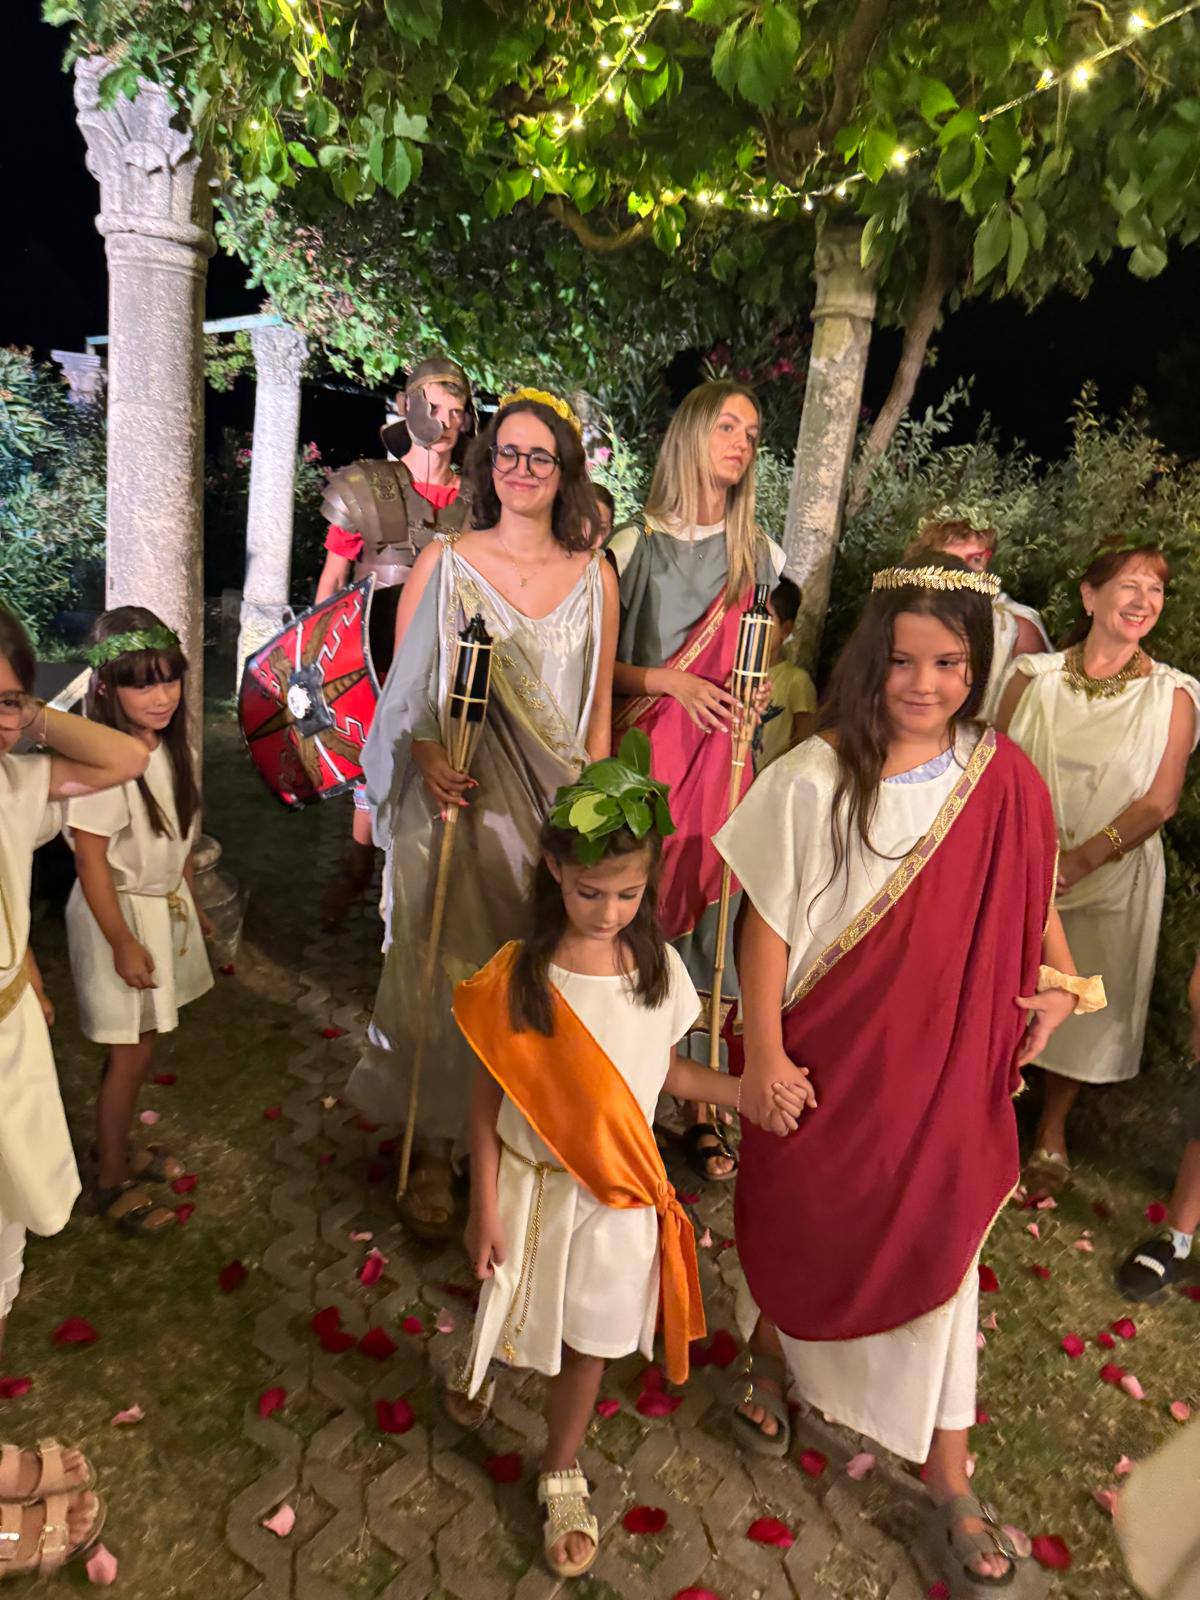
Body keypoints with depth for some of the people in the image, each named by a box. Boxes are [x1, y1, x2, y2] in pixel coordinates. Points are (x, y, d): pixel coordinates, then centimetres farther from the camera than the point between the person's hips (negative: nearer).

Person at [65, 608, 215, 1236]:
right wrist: (123, 942, -17)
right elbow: (91, 860, -21)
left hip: (166, 906, 7)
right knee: (132, 1054, 6)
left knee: (138, 1046, 18)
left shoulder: (172, 748, -1)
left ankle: (116, 1147, 40)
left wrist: (191, 905, 17)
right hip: (121, 915, -7)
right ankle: (113, 1183, 26)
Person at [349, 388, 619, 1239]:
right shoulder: (444, 562, 2)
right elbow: (403, 687, 2)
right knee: (446, 971, 2)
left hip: (551, 809, 2)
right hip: (453, 799, -1)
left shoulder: (594, 576, 7)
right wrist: (428, 758, -16)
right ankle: (434, 1150, 21)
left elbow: (598, 710, 10)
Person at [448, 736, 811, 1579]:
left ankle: (563, 1476, 47)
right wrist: (484, 1209, -6)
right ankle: (476, 1372, 60)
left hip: (619, 1192, 2)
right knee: (514, 1317, 22)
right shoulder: (516, 979, -21)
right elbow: (488, 1099, -11)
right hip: (532, 1185, -2)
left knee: (588, 1341, 19)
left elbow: (665, 1070, 0)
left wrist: (748, 1090, -15)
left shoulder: (659, 968, -12)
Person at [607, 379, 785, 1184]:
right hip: (643, 752, -1)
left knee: (710, 922, 1)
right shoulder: (636, 544, 4)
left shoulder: (761, 554, 12)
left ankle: (704, 1106, 12)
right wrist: (671, 681, -12)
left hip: (723, 757, 2)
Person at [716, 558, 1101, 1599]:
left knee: (935, 1246, 12)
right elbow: (769, 922, -11)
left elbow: (1029, 898, 6)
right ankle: (771, 1361, 51)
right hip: (825, 1054, -1)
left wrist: (1060, 978, -11)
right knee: (796, 1221, 19)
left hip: (944, 1065, 2)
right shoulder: (815, 779, -15)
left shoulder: (1003, 780, -7)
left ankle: (949, 1490, 31)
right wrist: (763, 1052, -11)